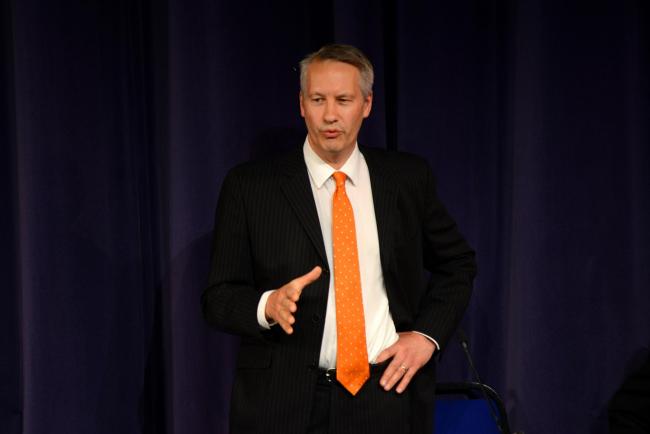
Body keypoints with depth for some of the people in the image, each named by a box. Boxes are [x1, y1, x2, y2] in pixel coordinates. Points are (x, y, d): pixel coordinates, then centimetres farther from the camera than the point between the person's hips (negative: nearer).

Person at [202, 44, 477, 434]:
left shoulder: (408, 178, 3)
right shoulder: (249, 186, -3)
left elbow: (457, 263, 15)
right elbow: (219, 297, -2)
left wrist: (427, 333, 1)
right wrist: (269, 306, -22)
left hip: (387, 390, 2)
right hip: (287, 402, -1)